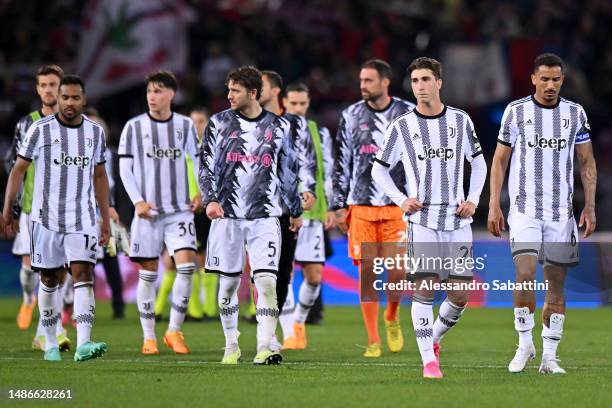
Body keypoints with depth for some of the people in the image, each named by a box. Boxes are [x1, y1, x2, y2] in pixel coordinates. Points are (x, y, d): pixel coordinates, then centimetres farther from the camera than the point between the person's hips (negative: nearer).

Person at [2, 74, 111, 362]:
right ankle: (50, 344, 19)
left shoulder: (95, 132, 7)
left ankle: (83, 344, -24)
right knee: (49, 280, 7)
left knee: (83, 275, -13)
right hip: (46, 217, -1)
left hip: (82, 218, 1)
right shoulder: (41, 130, -4)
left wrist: (106, 219, 15)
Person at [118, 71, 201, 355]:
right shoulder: (134, 126, 0)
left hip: (179, 211, 1)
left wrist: (201, 193, -1)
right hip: (147, 211, -1)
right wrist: (137, 200, -9)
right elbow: (124, 167, 1)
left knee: (186, 264, -15)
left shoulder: (185, 125, 5)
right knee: (148, 273, 2)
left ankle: (174, 331, -3)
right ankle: (148, 337, 10)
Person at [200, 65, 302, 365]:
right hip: (228, 216, 1)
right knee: (228, 284, 5)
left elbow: (287, 172, 17)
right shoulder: (219, 123, 4)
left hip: (265, 218, 0)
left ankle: (264, 349, -12)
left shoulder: (278, 126, 7)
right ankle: (231, 346, 19)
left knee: (267, 282, -12)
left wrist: (295, 211, 22)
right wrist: (210, 199, -12)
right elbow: (206, 166, 4)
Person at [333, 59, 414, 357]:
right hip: (361, 206, 1)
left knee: (397, 270, -8)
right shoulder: (352, 116, 6)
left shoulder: (408, 114, 3)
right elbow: (341, 164, 10)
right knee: (366, 270, -3)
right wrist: (340, 206, 6)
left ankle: (392, 317, 23)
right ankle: (373, 341, 3)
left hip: (398, 205, -1)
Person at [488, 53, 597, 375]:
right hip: (524, 209, -2)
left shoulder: (575, 113, 6)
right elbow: (499, 160, 5)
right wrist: (493, 205, -2)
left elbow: (587, 163, 10)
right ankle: (525, 344, -1)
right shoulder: (516, 111, 1)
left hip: (561, 211, 2)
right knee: (525, 275, -17)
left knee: (556, 284, 2)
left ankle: (549, 356, 9)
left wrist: (590, 206, 1)